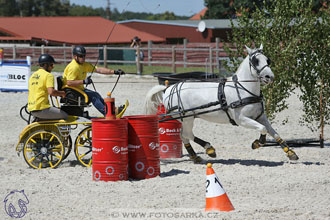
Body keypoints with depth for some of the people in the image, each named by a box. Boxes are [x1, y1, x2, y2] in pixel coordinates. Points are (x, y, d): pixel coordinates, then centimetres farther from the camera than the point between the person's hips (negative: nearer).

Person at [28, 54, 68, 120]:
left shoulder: (33, 75, 17)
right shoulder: (48, 75, -9)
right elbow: (51, 92, -22)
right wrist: (61, 93, -4)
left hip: (31, 109, 9)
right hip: (41, 108, -9)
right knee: (64, 116, 1)